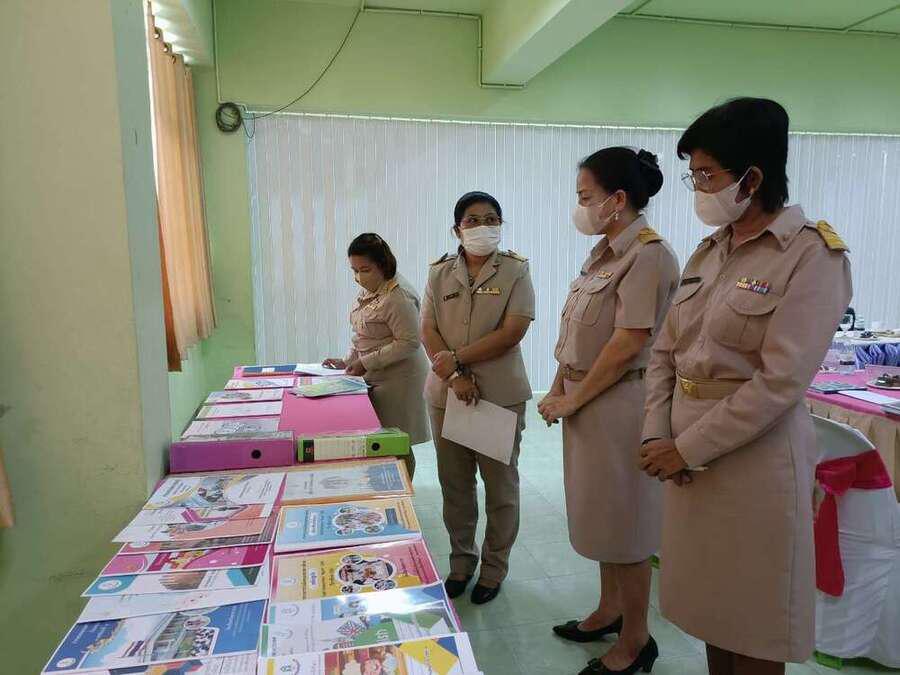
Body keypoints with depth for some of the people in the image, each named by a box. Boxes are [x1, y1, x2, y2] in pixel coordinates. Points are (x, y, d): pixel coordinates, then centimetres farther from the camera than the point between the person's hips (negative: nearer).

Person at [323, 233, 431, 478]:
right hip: (375, 378, 9)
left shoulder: (397, 297, -20)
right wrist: (348, 361, 7)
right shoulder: (369, 291, 10)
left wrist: (366, 362, -22)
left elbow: (408, 343, -23)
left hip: (397, 380, -9)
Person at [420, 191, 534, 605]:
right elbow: (428, 331, 0)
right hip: (447, 394, 3)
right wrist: (455, 378, -14)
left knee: (500, 486, 9)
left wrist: (458, 359, -14)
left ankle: (494, 567, 28)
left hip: (501, 395, -2)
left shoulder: (515, 271, -3)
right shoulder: (440, 273, 6)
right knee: (454, 484, 13)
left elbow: (511, 333, -12)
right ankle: (461, 561, 32)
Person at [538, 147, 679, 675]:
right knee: (603, 514, 20)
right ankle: (610, 611, 39)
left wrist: (571, 400, -15)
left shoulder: (648, 255, -17)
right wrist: (559, 389, 6)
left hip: (620, 403, -9)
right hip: (587, 401, 9)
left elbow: (628, 345, -22)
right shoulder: (607, 251, 11)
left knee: (625, 521, 5)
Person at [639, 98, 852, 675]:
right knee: (710, 607, 20)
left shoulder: (814, 255, -12)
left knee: (752, 625, 11)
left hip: (753, 457, -6)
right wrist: (657, 434, -4)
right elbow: (665, 351, 8)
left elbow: (780, 381, -19)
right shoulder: (711, 251, 9)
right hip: (686, 452, 6)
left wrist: (687, 449, -15)